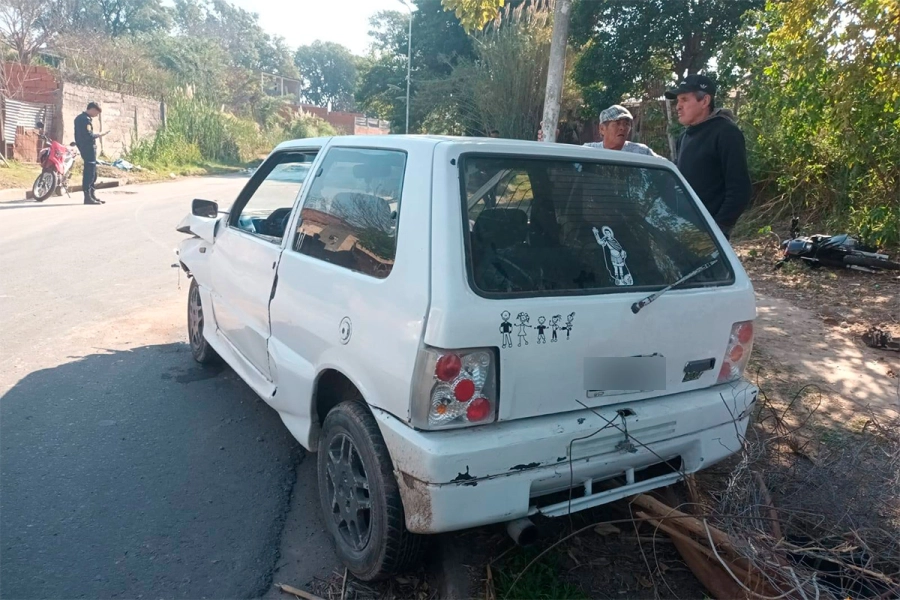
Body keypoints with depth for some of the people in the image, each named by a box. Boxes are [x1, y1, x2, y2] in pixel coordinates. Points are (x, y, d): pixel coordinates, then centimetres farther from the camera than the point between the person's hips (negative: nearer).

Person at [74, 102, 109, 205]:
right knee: (90, 172, -9)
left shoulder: (79, 118, 18)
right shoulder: (86, 119, -14)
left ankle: (92, 195, 20)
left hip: (84, 148, 10)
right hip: (89, 148, -10)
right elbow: (88, 135, -22)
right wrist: (99, 135, -9)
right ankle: (88, 197, -9)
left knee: (92, 172, 15)